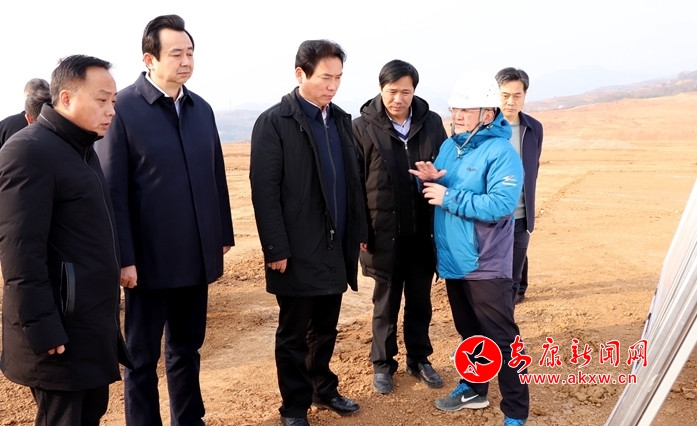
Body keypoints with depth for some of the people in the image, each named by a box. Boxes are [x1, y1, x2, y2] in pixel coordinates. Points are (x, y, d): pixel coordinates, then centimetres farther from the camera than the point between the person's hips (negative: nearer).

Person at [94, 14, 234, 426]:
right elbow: (113, 190, -11)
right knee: (143, 356, 11)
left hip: (197, 256, 6)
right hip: (151, 258, -5)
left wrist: (223, 236, 11)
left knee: (187, 349, 19)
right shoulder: (123, 108, -9)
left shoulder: (202, 108, 8)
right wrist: (124, 257, -13)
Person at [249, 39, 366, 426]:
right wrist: (276, 249, -15)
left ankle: (324, 388, 37)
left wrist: (358, 231, 10)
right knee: (293, 333, 9)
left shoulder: (341, 119, 10)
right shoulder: (274, 122, -9)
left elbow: (353, 180, 12)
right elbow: (265, 191, -13)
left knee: (326, 327, 18)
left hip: (336, 247, 6)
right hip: (298, 250, -5)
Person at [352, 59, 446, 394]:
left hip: (423, 232, 3)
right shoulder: (363, 127, -7)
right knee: (386, 303, 12)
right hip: (384, 234, -2)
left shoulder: (432, 122, 0)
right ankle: (382, 364, 28)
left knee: (420, 301, 15)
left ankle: (419, 359, 32)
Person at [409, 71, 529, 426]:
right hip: (453, 260, 8)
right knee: (468, 332, 22)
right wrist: (431, 179, -8)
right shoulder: (449, 146, 8)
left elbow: (501, 205, -27)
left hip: (486, 266, -7)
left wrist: (449, 197, -22)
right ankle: (473, 389, 39)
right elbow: (439, 193, 15)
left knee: (501, 339, 2)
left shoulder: (501, 152, -16)